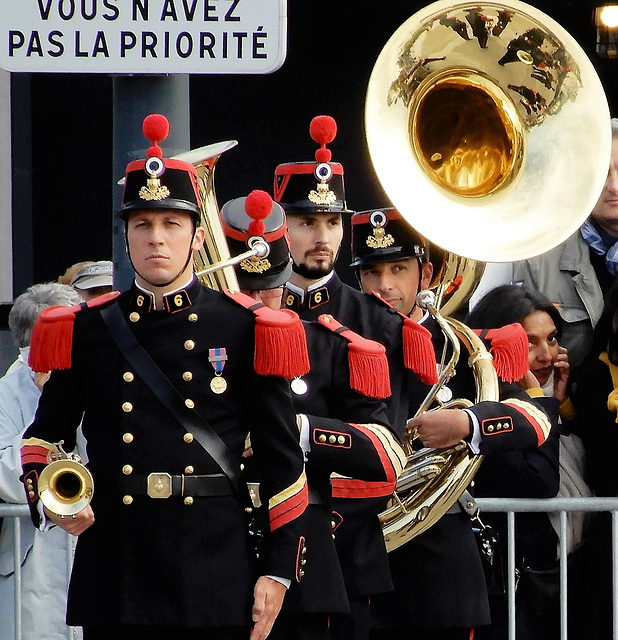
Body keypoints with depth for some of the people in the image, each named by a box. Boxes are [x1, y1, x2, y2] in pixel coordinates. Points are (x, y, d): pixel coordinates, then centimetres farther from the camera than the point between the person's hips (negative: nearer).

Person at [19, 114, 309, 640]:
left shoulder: (245, 331, 2)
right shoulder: (84, 330, 8)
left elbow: (282, 459, 3)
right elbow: (45, 435, 15)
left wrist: (278, 571, -2)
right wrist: (47, 499, -6)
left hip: (216, 575, -1)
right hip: (113, 572, 2)